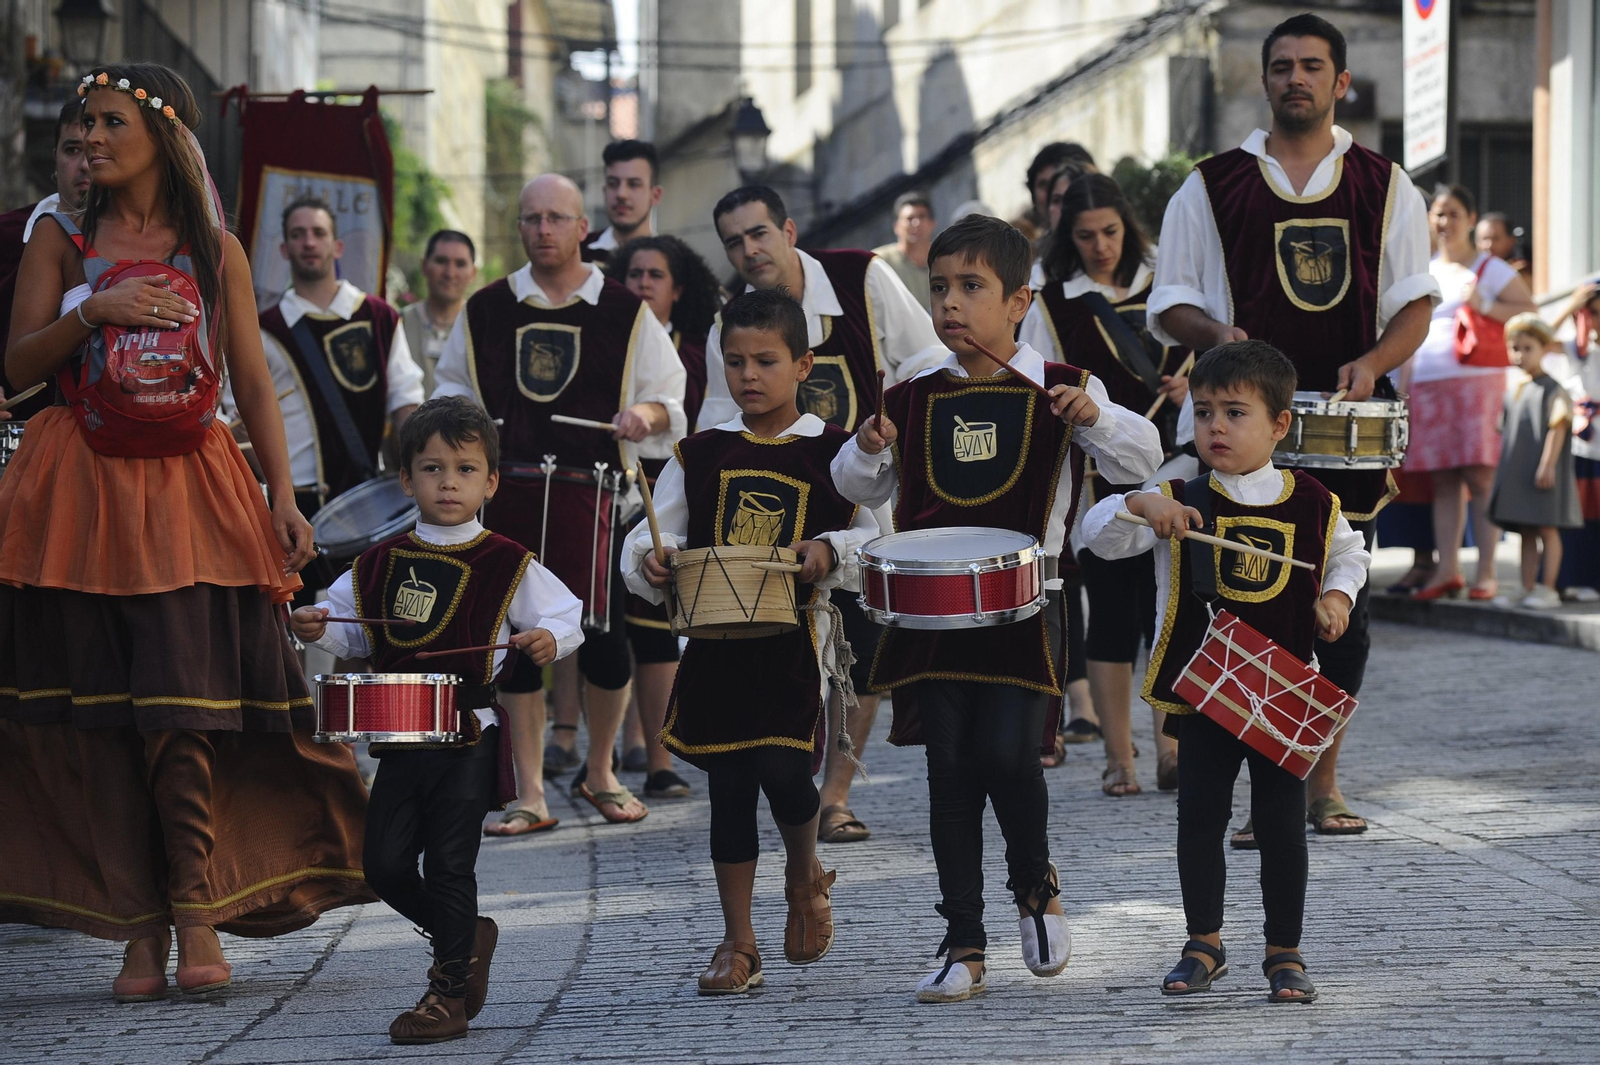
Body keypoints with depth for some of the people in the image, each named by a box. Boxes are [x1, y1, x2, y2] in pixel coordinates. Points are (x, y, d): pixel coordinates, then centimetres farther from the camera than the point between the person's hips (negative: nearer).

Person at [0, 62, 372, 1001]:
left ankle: (200, 913, -7)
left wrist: (284, 498, 0)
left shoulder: (217, 252, 8)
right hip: (83, 498, 1)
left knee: (181, 711, -10)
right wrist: (94, 311, -14)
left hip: (190, 496, -1)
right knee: (101, 719, -3)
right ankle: (142, 929, 2)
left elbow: (255, 384, 8)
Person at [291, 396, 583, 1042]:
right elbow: (354, 630, 18)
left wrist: (548, 638, -21)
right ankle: (468, 936, 26)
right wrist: (319, 629, -2)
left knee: (449, 862, -5)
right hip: (402, 739, 5)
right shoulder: (381, 564, 9)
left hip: (470, 738, -5)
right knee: (384, 863, 2)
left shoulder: (507, 564, -2)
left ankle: (449, 993, 5)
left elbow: (567, 615, 0)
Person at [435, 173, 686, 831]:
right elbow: (453, 388, 20)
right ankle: (530, 795, 9)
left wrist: (646, 413, -12)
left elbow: (670, 400, 9)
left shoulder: (625, 313, 7)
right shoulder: (485, 312, 12)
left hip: (593, 492, -2)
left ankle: (600, 771, 19)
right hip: (507, 492, 2)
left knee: (605, 639, -6)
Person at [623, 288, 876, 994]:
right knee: (728, 787, 6)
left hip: (798, 638, -3)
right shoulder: (700, 455, 9)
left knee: (784, 771, -16)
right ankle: (737, 942, 16)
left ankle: (806, 876, 17)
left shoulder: (834, 454, 1)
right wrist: (650, 560, -13)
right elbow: (654, 533, 8)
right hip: (717, 639, 3)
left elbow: (881, 536, -2)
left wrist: (830, 550, -20)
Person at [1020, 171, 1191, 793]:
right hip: (1096, 478, -2)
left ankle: (1170, 749, 5)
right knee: (1113, 611, -1)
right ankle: (1118, 759, 4)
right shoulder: (1053, 304, 5)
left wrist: (1190, 385, -3)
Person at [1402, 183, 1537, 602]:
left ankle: (1486, 573, -10)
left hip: (1476, 382, -5)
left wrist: (1484, 305, -14)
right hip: (1429, 386, 5)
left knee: (1479, 477, -10)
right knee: (1442, 482, 2)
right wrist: (1405, 389, 16)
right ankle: (1447, 570, 3)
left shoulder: (1489, 269, 4)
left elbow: (1529, 311, -3)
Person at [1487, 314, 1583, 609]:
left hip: (1542, 474, -7)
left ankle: (1548, 590, -2)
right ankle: (1528, 588, 11)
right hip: (1516, 474, 7)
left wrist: (1548, 464, -21)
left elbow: (1557, 429, -14)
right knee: (1527, 533, 9)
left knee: (1547, 529, -4)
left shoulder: (1552, 389, -8)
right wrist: (1504, 469, 19)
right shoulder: (1514, 392, 14)